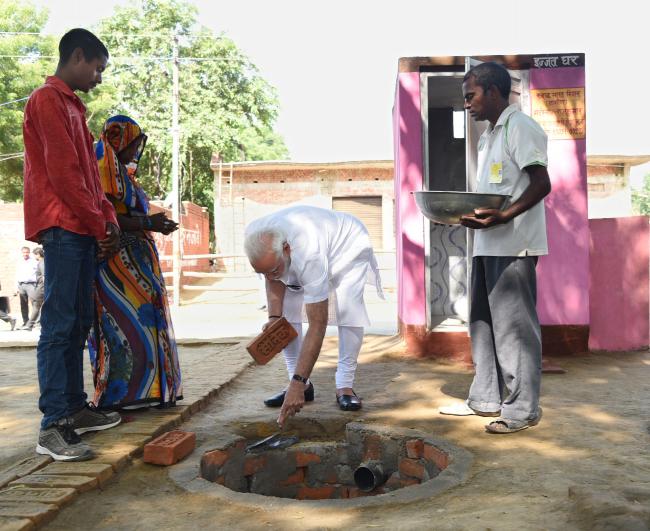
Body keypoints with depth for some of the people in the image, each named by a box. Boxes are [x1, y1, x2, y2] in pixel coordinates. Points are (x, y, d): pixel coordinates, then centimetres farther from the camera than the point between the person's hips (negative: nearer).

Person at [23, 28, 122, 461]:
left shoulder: (71, 106, 22)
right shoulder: (48, 101, -7)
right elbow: (63, 173, -15)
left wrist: (109, 220, 9)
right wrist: (99, 225, -11)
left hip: (83, 231, 10)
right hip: (62, 228, -10)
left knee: (78, 324, 11)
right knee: (59, 325, -11)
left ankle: (75, 408, 18)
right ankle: (53, 427, -9)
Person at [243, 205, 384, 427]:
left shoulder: (309, 257, -48)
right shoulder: (256, 238, -32)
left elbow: (317, 326, -45)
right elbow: (273, 278, -8)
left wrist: (297, 383, -46)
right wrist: (273, 317, -22)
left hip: (347, 246, -5)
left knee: (349, 310, -25)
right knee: (286, 311, -8)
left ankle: (344, 386, -13)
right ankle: (303, 385, 0)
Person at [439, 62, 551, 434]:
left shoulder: (520, 128, -8)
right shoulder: (489, 135, 20)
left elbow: (542, 184, -16)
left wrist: (501, 217, -27)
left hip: (514, 244, -10)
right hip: (488, 244, 10)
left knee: (514, 325, -4)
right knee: (483, 321, 13)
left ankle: (523, 409, 5)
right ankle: (486, 399, 23)